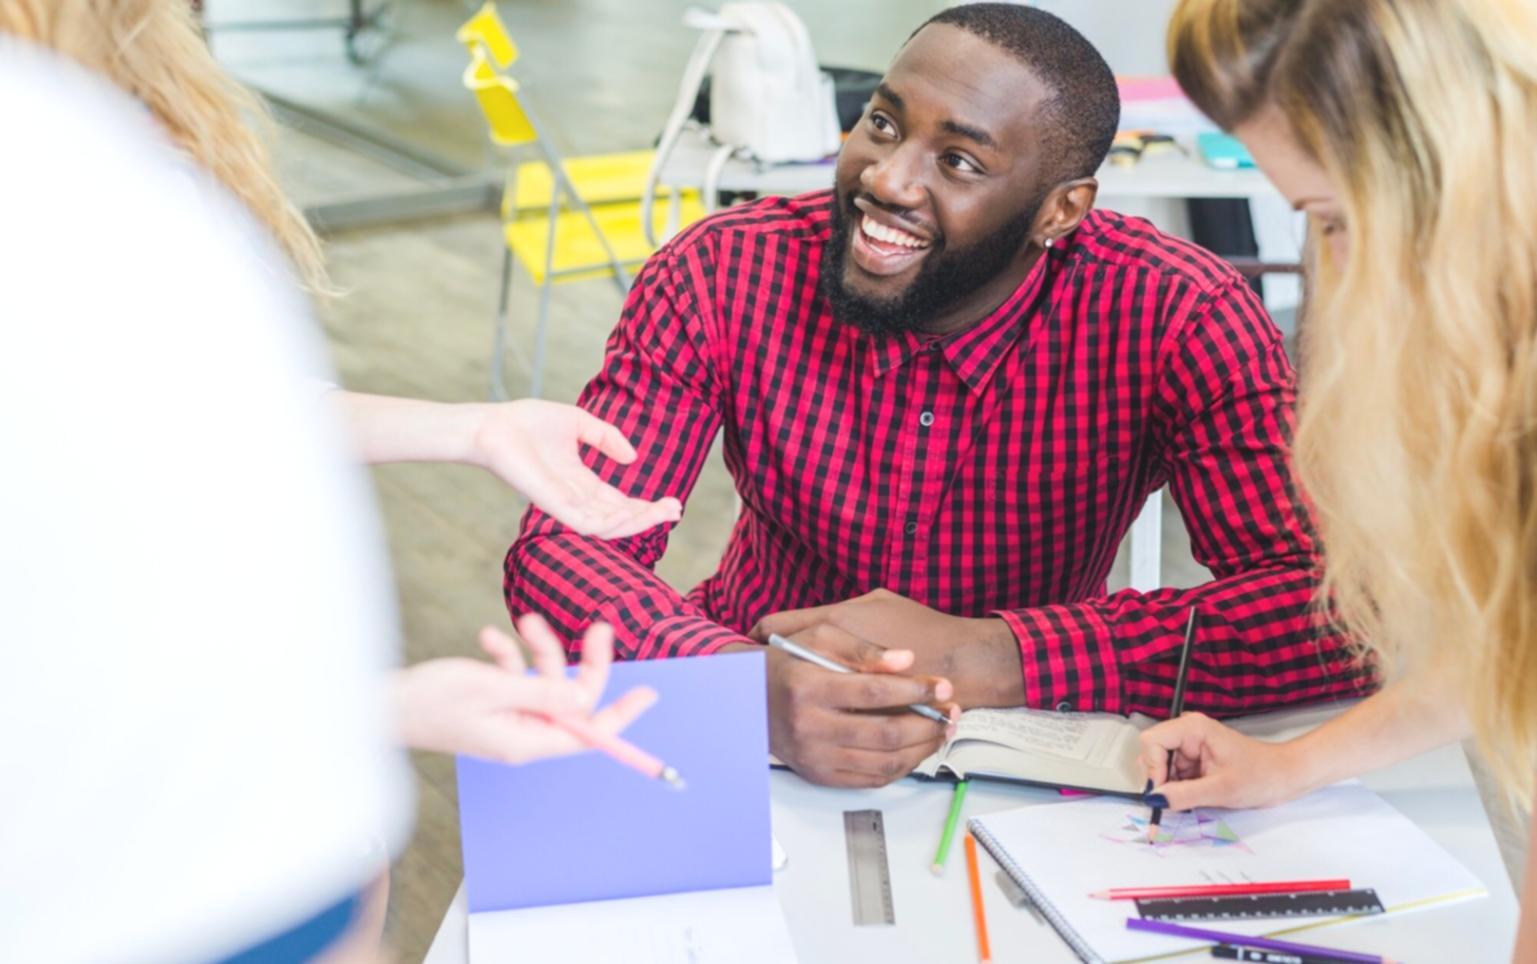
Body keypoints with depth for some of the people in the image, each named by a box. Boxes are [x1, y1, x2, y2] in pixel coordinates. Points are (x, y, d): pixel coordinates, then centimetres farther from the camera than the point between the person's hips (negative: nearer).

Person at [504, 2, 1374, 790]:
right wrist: (750, 687, -40)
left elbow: (1329, 619, -27)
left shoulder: (1181, 321, -19)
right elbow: (563, 547, -19)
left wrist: (982, 657, -36)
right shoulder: (722, 277, -15)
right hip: (762, 750, 1)